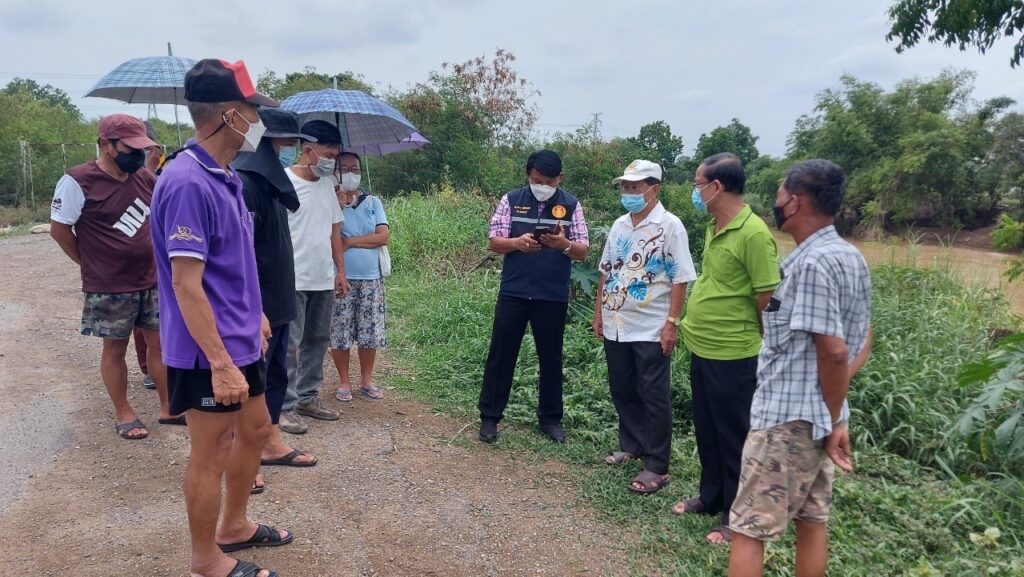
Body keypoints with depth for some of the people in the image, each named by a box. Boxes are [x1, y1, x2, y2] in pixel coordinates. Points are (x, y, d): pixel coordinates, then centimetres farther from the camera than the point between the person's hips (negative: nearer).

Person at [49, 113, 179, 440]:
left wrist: (154, 256, 10)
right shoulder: (78, 182, -14)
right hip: (110, 288, -5)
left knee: (161, 343, 10)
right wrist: (91, 264, -1)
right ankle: (123, 414, 22)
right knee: (115, 350, 8)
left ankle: (168, 407, 22)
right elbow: (59, 229, -8)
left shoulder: (144, 179, 3)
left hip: (152, 281, 6)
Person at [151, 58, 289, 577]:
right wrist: (221, 364, -25)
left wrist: (255, 314, 21)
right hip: (210, 354, -10)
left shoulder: (225, 177, 7)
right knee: (211, 454, 6)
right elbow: (187, 285, -25)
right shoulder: (187, 183, -23)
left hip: (239, 341, 10)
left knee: (255, 430, 21)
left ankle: (235, 527, 41)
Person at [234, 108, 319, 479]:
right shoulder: (243, 183, -19)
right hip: (255, 307, -10)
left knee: (276, 374, 18)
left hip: (277, 301, 10)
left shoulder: (271, 181, 11)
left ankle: (271, 444, 32)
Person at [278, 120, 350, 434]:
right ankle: (286, 407, 7)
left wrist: (340, 271, 14)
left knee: (317, 341, 14)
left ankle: (308, 397, 26)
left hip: (324, 279, 7)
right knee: (289, 344, -1)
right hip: (293, 280, -7)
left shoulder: (327, 184, 12)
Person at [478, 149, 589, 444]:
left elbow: (582, 252, -1)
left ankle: (550, 418, 26)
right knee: (501, 355, 5)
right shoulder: (511, 199, 1)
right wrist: (518, 243, -23)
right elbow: (494, 242, -2)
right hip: (513, 293, 0)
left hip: (553, 297, 1)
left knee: (551, 358, 11)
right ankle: (489, 416, 18)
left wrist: (563, 244, -23)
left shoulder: (571, 205, 2)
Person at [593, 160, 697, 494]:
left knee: (654, 398, 2)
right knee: (622, 391, 16)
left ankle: (657, 467, 10)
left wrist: (672, 322, -16)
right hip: (615, 325, 7)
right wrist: (599, 313, 13)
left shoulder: (669, 226, -9)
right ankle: (631, 446, 34)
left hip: (651, 329, -6)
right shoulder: (619, 226, 10)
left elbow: (680, 279, -12)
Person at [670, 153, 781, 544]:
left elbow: (768, 299, -17)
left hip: (732, 355, -8)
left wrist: (765, 351, -9)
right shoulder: (714, 228, 8)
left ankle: (737, 518, 22)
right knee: (706, 431, 21)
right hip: (701, 348, 9)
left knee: (734, 438, 6)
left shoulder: (753, 233, -20)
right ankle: (711, 496, 39)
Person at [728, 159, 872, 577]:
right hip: (820, 417, 10)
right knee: (812, 520, 18)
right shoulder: (851, 257, 9)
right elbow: (862, 343, 14)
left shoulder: (812, 263, -21)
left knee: (748, 529, -1)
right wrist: (833, 418, 8)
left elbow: (833, 352, -23)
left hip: (788, 419, -10)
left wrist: (835, 421, -11)